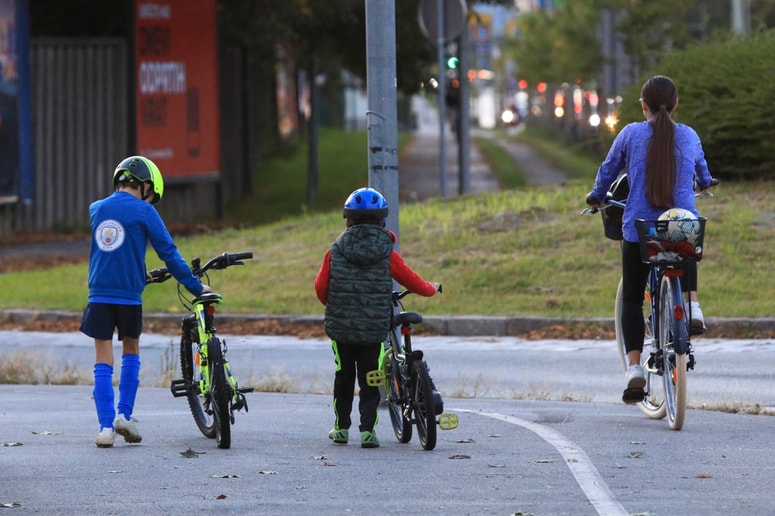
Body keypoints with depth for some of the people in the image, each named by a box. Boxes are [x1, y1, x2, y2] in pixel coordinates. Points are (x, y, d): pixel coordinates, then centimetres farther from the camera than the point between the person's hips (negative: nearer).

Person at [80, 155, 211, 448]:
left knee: (103, 362, 5)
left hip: (99, 294, 2)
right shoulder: (143, 212, -4)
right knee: (131, 352, 18)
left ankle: (106, 426, -3)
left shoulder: (95, 210, 10)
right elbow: (168, 253, -4)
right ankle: (124, 415, 8)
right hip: (129, 295, -2)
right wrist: (195, 286, 5)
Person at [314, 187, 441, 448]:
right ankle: (367, 430, -1)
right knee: (369, 380, 7)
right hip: (374, 329, -1)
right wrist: (432, 289, 25)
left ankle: (341, 427, 21)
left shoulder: (336, 251, -4)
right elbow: (413, 282, 3)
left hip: (341, 327, 1)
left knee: (344, 376, 16)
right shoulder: (387, 254, -7)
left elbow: (321, 286, 1)